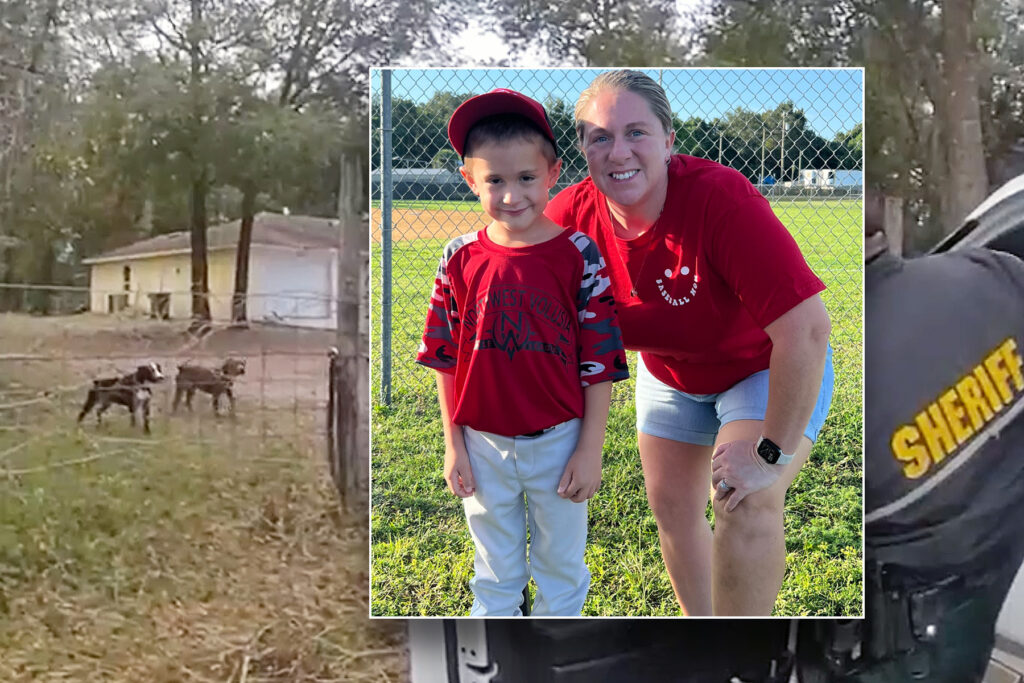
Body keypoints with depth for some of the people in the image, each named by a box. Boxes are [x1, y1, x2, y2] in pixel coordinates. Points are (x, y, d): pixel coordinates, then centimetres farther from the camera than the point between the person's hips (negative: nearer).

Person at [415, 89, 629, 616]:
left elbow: (599, 361, -8)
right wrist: (453, 445, 2)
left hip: (558, 440, -1)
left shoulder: (578, 256, -11)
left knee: (561, 564, 16)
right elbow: (445, 359, 2)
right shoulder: (461, 259, -5)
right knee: (495, 570, 18)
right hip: (483, 444, 2)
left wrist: (590, 450, -7)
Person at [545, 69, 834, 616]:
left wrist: (773, 451, -32)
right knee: (672, 508, 12)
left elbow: (806, 328, -38)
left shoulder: (722, 198, -37)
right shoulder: (572, 215, -22)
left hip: (767, 368, -5)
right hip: (669, 374, 5)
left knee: (746, 506, -24)